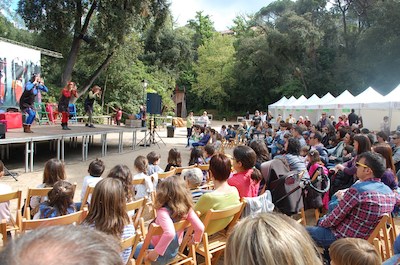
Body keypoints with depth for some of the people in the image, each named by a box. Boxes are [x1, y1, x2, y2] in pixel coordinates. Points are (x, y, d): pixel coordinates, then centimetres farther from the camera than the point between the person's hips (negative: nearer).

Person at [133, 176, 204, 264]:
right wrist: (196, 240, 3)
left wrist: (156, 252, -36)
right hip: (174, 251, 6)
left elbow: (169, 233, -47)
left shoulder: (163, 212, -32)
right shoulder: (187, 208, -16)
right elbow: (200, 228, -16)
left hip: (162, 254, -6)